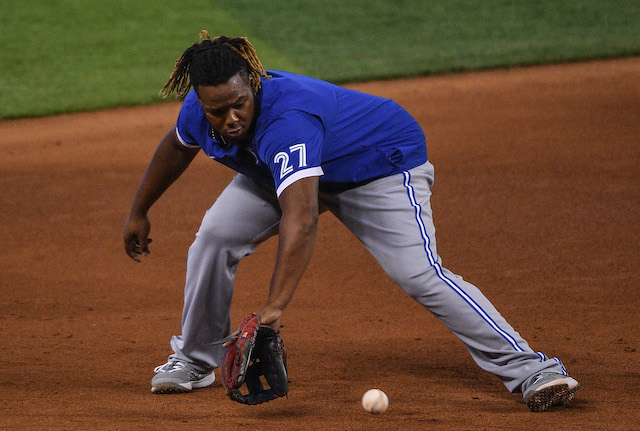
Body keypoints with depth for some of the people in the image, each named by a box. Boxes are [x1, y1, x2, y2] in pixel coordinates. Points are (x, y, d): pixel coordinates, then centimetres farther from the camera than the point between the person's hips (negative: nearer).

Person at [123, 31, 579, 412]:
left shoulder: (288, 120, -44)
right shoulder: (198, 110, -20)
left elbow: (302, 218, -54)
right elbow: (178, 146, 7)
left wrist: (275, 307, -62)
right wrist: (139, 212, 18)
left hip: (383, 164, -7)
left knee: (418, 273, -24)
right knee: (216, 238, -9)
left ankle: (530, 368, -22)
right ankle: (195, 359, 13)